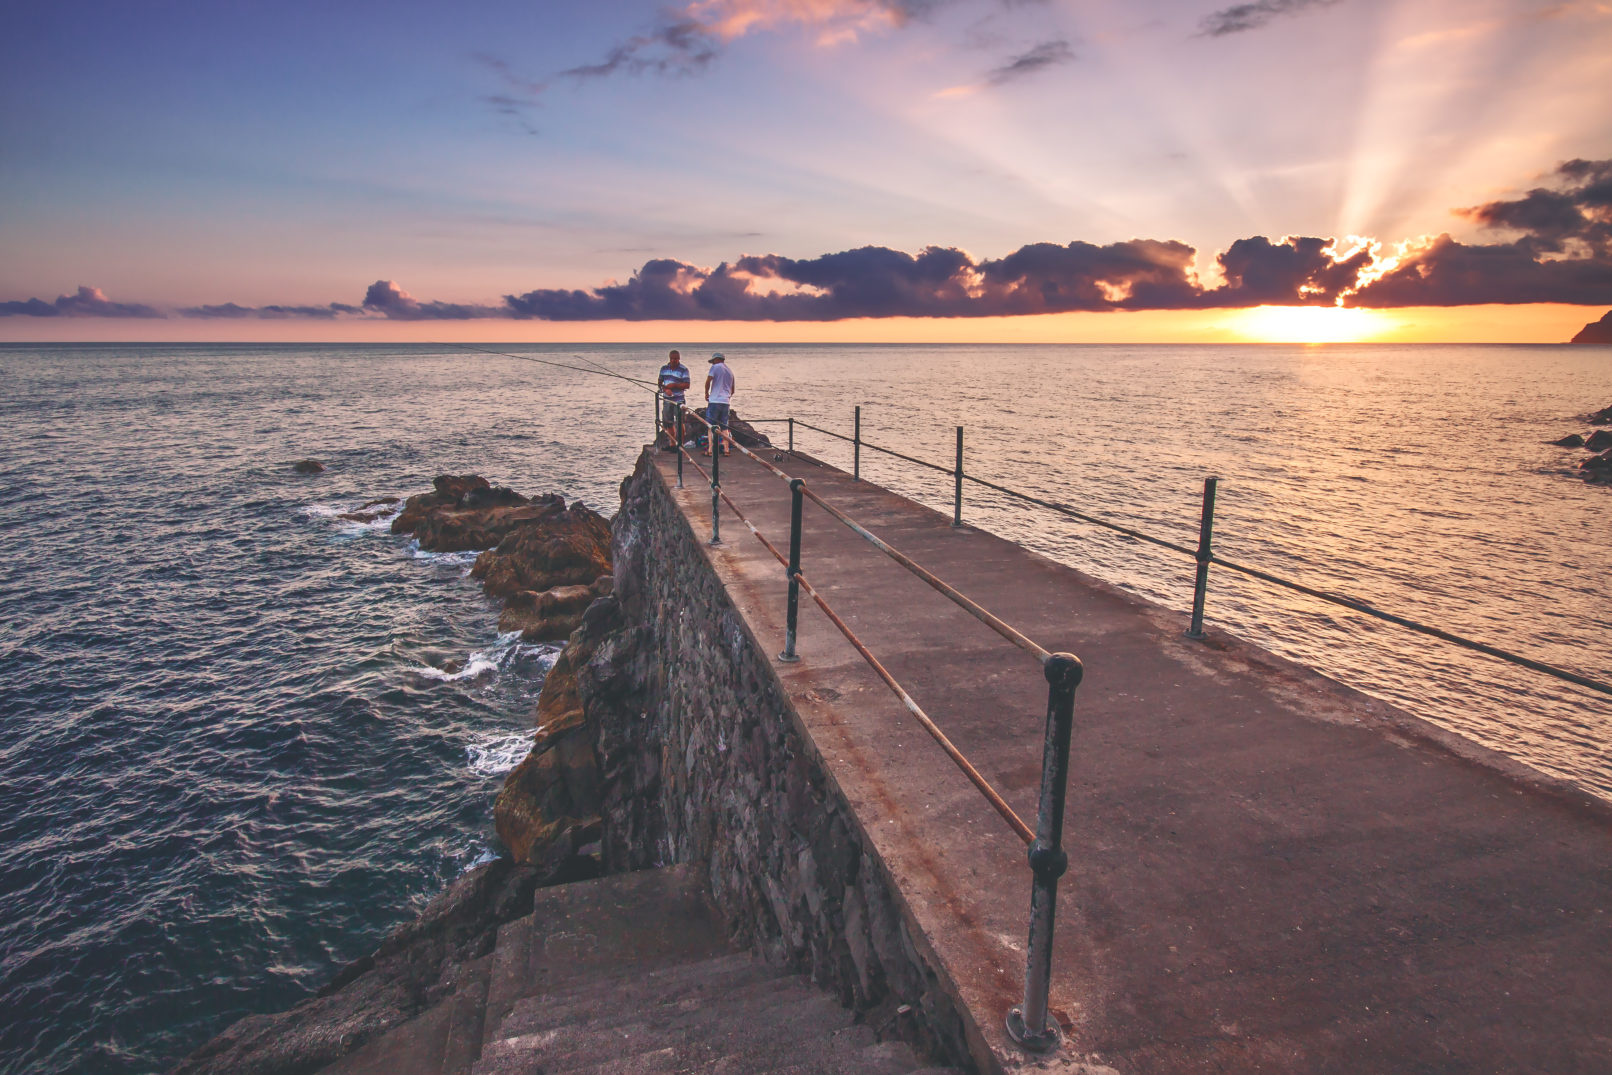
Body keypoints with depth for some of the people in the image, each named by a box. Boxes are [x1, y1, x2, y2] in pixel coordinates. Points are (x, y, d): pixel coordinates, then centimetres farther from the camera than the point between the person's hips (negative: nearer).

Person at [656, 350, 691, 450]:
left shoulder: (684, 369, -6)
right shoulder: (664, 368, 10)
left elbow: (687, 385, -11)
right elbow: (660, 382, 12)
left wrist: (674, 385, -18)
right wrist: (665, 389, -9)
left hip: (678, 399, -6)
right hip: (666, 399, 6)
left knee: (679, 423, -6)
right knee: (668, 423, 12)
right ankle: (672, 444, 23)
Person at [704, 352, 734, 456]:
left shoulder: (715, 367, -2)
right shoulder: (730, 371, 18)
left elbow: (708, 381, -12)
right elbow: (732, 390, 22)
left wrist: (706, 393, 2)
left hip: (715, 400, -6)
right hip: (726, 402, 6)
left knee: (711, 426, -1)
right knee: (724, 427, 10)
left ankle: (710, 449, -6)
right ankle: (726, 449, 6)